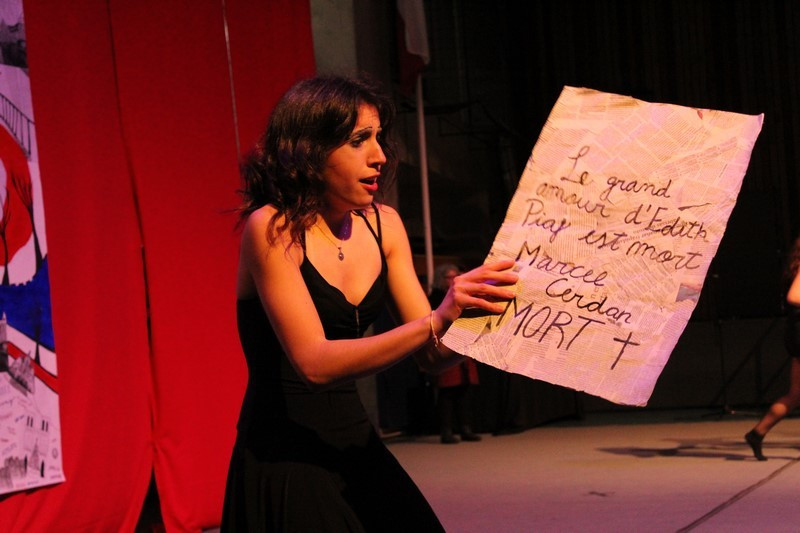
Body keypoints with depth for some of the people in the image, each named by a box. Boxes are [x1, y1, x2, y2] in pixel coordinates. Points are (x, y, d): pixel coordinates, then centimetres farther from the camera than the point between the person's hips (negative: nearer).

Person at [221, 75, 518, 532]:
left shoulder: (383, 225, 3)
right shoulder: (271, 228, -15)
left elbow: (434, 356, 0)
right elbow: (314, 362, -25)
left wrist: (479, 313, -21)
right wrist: (437, 320, -34)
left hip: (355, 447, 6)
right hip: (283, 464, -5)